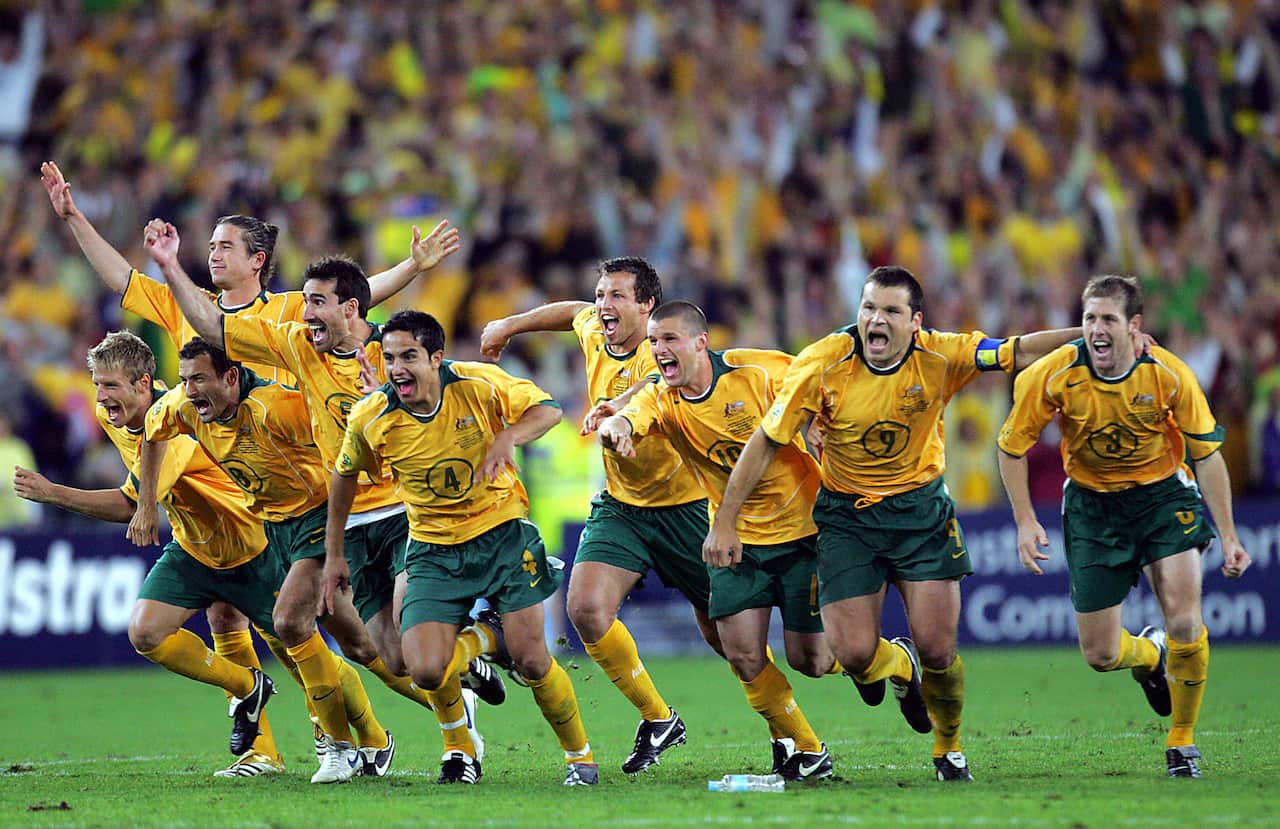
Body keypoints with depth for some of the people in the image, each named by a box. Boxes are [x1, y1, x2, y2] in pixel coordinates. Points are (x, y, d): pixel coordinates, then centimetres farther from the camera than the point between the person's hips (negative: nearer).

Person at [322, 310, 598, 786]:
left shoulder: (478, 384, -15)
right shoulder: (371, 418, -11)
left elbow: (548, 409, -5)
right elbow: (345, 476, 7)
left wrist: (509, 438, -26)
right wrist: (333, 554, 11)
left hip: (502, 531, -1)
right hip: (433, 549, 1)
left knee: (531, 661, -9)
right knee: (426, 670, -17)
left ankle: (580, 757, 17)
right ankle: (486, 637, 18)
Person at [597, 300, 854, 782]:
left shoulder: (762, 371, -17)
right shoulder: (661, 400, -9)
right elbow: (631, 418, -31)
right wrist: (614, 427, -54)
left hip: (801, 528, -4)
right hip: (735, 538, 4)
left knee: (808, 660, -2)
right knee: (742, 656, -5)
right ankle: (802, 749, 17)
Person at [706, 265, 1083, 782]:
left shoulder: (939, 357, -14)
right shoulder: (821, 364, -17)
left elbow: (1018, 353, -10)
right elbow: (766, 441, -10)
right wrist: (724, 522, -9)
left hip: (921, 507, 0)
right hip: (845, 514, 0)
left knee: (937, 648, -7)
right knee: (853, 653, -9)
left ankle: (949, 749, 23)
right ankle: (899, 666, 31)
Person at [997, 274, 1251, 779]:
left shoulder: (1169, 374, -18)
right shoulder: (1055, 374, -19)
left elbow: (1207, 453, -7)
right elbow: (1012, 446, -4)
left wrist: (1229, 537, -6)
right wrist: (1025, 522, -9)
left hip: (1164, 495, -1)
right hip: (1092, 505, 1)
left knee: (1184, 620, -20)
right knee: (1100, 655, 0)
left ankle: (1182, 742, 3)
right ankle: (1149, 655, 39)